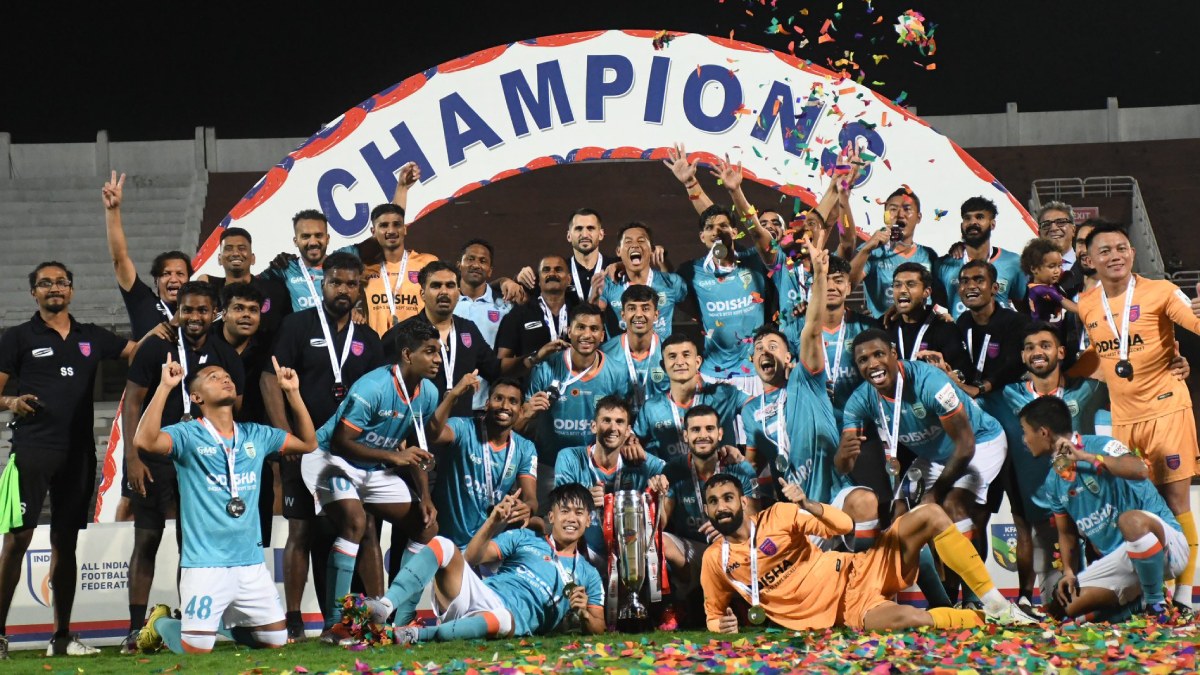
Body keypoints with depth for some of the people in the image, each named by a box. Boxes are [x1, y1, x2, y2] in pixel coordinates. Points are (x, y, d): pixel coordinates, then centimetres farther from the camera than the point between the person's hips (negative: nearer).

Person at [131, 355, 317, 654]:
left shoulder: (256, 435, 10)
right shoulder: (188, 435, -6)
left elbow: (308, 443, 17)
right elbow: (145, 440, -24)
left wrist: (293, 392, 7)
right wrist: (165, 386, -24)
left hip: (252, 563, 5)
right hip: (204, 564, -5)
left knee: (276, 641, 10)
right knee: (196, 649, -9)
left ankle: (224, 622, 36)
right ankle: (161, 622, 24)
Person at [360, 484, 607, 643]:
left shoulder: (588, 576, 21)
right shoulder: (524, 538, 22)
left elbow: (598, 628, 14)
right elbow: (471, 557, 10)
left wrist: (583, 613, -9)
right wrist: (493, 523, -6)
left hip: (509, 620, -2)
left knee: (503, 621, -43)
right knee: (443, 545, -24)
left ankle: (418, 635, -38)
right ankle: (386, 608, -39)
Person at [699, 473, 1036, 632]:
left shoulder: (779, 515, 1)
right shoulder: (714, 560, 2)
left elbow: (844, 525, -2)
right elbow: (714, 615, 17)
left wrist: (807, 504, -19)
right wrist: (723, 625, -7)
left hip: (857, 571, 3)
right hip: (849, 610, -2)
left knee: (930, 515, -18)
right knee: (910, 619, -37)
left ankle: (995, 604, -13)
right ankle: (987, 620, -14)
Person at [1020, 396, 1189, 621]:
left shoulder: (1101, 446, -13)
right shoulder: (1053, 482, 10)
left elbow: (1140, 471, -34)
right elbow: (1066, 533, 17)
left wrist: (1084, 456, -33)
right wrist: (1069, 572, 1)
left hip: (1167, 544, -7)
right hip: (1117, 559, 7)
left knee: (1131, 520, -41)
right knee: (1062, 607, -9)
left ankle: (1157, 604, -20)